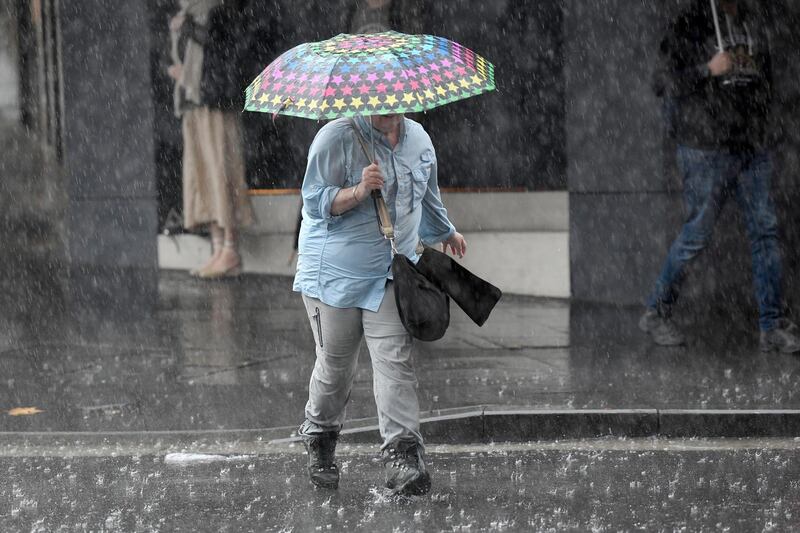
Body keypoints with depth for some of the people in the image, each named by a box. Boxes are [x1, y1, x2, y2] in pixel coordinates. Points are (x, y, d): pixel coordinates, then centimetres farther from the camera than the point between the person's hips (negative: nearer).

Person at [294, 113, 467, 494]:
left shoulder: (417, 138, 8)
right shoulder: (337, 137, -11)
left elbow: (428, 195, 28)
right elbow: (315, 202, -12)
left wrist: (446, 232, 43)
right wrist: (359, 191, -28)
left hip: (392, 274, 4)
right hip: (336, 272, -4)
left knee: (395, 360, -10)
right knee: (336, 363, 5)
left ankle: (401, 453, -16)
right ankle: (319, 439, 30)